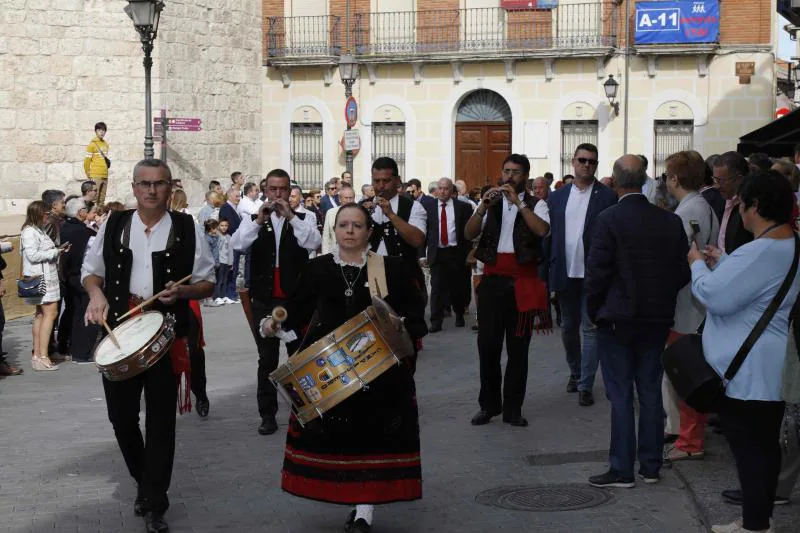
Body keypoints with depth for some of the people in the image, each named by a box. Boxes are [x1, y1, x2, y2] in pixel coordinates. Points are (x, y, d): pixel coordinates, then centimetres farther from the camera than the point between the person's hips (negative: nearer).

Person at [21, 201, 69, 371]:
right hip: (39, 278, -11)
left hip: (47, 278, 11)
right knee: (50, 312, -14)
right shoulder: (29, 232, -13)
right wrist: (55, 252, -13)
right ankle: (43, 357, -16)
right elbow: (33, 255, -20)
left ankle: (37, 355, 13)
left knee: (41, 313, 10)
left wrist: (58, 250, 7)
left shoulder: (39, 230, 17)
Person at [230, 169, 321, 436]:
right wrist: (259, 220, -18)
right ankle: (267, 415, 14)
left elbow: (313, 243, -14)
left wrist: (291, 216, -18)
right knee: (267, 359, 7)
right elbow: (237, 245, -10)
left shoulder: (303, 219, 5)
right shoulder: (253, 220, 7)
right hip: (264, 301, 1)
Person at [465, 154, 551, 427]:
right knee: (487, 344, 2)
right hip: (492, 281, 2)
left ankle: (513, 408, 9)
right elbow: (469, 234, -1)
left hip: (523, 282, -2)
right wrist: (484, 206, -15)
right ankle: (488, 405, 13)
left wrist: (518, 202, -17)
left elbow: (542, 230, -16)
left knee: (518, 347, 3)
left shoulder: (535, 205, 5)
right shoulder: (490, 202, 12)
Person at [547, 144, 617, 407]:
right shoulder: (557, 196, 7)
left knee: (590, 328, -2)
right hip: (565, 273, 4)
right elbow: (549, 235, 6)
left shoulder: (607, 196, -4)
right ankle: (575, 372, 36)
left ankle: (585, 385, 2)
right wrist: (547, 271, 2)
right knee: (568, 327, 17)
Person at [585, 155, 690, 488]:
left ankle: (622, 470, 4)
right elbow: (683, 272, 2)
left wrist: (595, 312, 0)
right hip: (657, 320, 4)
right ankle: (651, 465, 19)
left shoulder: (609, 220, -14)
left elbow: (596, 273, -14)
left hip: (617, 319, -4)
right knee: (651, 392, 12)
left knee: (621, 395, 1)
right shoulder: (671, 221, -1)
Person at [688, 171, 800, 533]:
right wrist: (721, 263, 14)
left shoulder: (760, 251, -24)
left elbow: (717, 297, -24)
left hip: (747, 370, -10)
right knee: (764, 445, 16)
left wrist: (698, 265, -8)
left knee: (749, 447, -1)